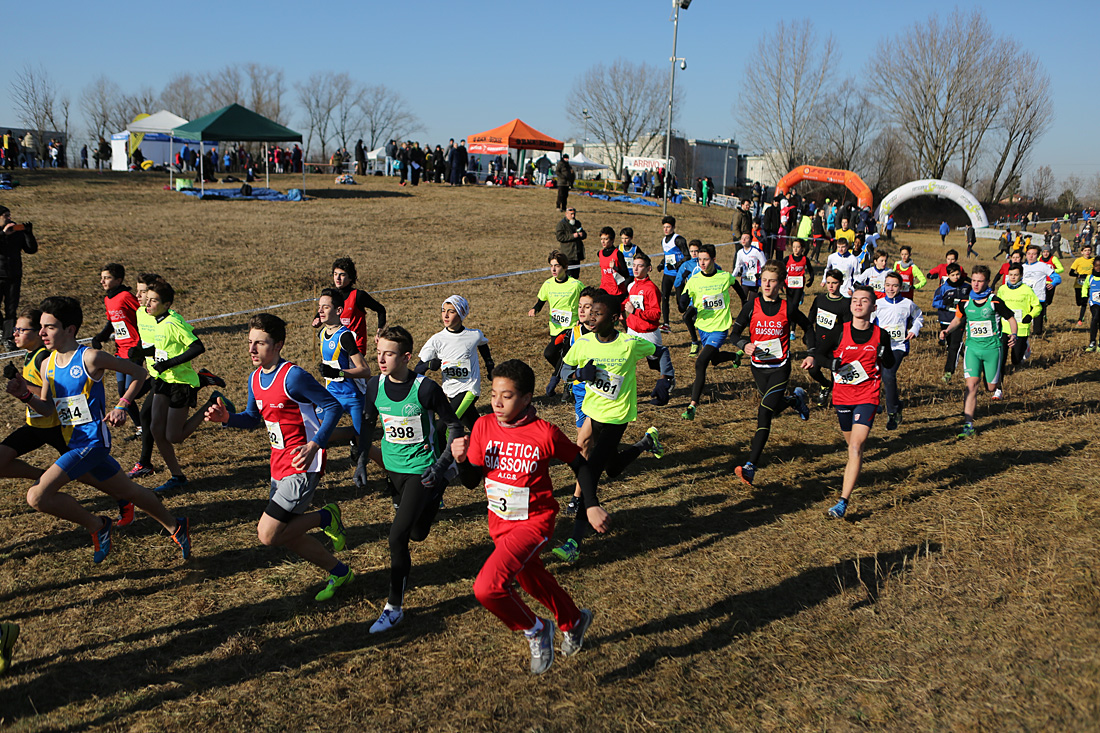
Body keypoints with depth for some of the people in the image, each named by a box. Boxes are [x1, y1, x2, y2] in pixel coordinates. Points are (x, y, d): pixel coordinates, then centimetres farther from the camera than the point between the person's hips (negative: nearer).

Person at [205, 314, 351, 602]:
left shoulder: (293, 377, -19)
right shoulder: (255, 379, 7)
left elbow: (333, 407, -16)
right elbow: (253, 419, 20)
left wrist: (314, 445, -26)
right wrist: (227, 417, 0)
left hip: (302, 466, -9)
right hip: (279, 466, 9)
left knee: (268, 535, -14)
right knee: (286, 536, 14)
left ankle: (327, 517, 6)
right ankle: (339, 573, 30)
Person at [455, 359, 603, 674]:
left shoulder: (545, 433, -20)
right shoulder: (483, 427, -8)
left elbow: (579, 464, -4)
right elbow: (472, 481, -2)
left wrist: (592, 505, -9)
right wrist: (462, 459, -22)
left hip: (533, 522, -6)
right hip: (499, 523, 6)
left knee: (487, 587, -23)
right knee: (531, 581, 26)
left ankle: (536, 630, 5)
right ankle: (573, 621, 55)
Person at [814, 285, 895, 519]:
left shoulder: (880, 335, -3)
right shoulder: (839, 331, -5)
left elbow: (889, 365, 11)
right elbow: (818, 352, 3)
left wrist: (884, 355, -12)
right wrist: (833, 363, -17)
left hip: (867, 397, -2)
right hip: (842, 396, 2)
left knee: (855, 447, -15)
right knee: (852, 444, 18)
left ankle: (843, 502, -17)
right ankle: (853, 472, 53)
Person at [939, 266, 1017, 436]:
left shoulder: (995, 302, -8)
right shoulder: (965, 302, 1)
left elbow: (1011, 318, 2)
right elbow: (957, 320, 16)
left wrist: (1013, 334, -15)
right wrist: (947, 332, 0)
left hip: (992, 348, -2)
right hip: (972, 347, 2)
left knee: (991, 386, 6)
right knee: (971, 385, -11)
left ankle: (997, 385, 47)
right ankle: (968, 425, -12)